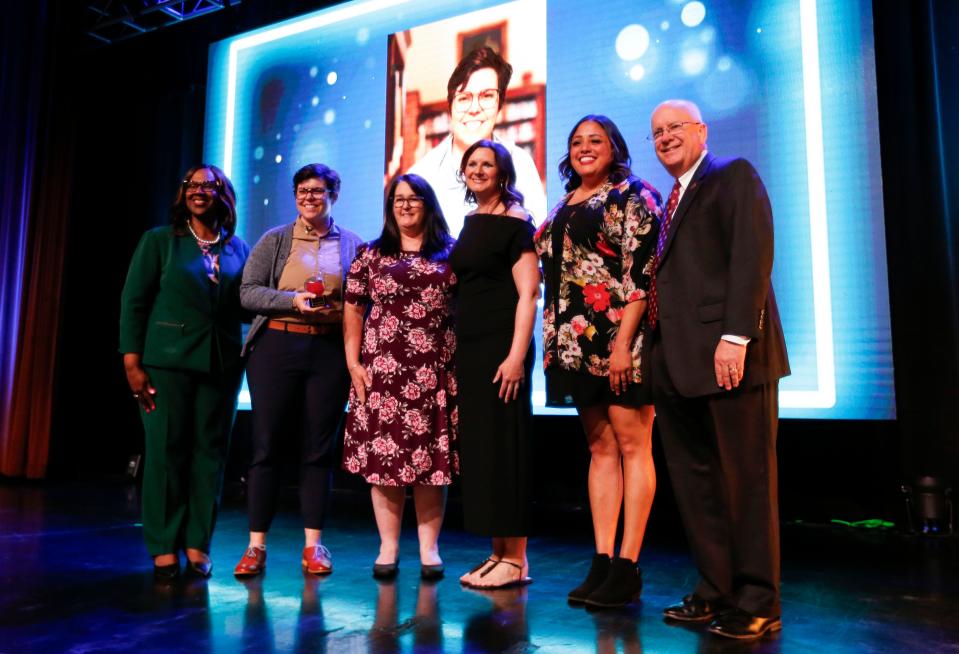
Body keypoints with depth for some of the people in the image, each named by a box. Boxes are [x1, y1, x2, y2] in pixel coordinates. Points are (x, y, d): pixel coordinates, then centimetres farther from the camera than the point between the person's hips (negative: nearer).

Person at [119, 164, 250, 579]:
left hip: (221, 363, 2)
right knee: (166, 450, 0)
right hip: (167, 360, -2)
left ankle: (197, 545, 14)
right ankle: (164, 547, 12)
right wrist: (132, 362, -7)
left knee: (210, 451, 4)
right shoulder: (159, 241, 5)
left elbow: (247, 305, 12)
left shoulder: (238, 249, 12)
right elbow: (133, 301, 0)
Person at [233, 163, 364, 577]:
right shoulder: (275, 240, 9)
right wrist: (293, 301, -12)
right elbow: (248, 291, 1)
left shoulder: (352, 244, 10)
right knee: (266, 445, 1)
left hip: (330, 352, 1)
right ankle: (256, 545, 11)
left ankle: (313, 544, 14)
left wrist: (340, 311, -10)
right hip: (277, 346, 0)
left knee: (320, 448, 4)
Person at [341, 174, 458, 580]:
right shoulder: (371, 255, 12)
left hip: (435, 371, 0)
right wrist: (353, 363, 0)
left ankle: (429, 548, 12)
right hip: (383, 369, 1)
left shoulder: (451, 253, 10)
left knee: (433, 456, 1)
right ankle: (388, 548, 13)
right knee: (383, 453, 1)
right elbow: (352, 311, 8)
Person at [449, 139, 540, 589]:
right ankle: (497, 553, 18)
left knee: (503, 445, -5)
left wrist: (517, 355, -22)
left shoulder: (514, 222, -6)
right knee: (477, 445, 8)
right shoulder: (472, 221, 17)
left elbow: (528, 294, -13)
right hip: (470, 345, 8)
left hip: (501, 346, -8)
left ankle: (516, 560, 6)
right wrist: (457, 345, 13)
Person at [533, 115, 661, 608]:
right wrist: (553, 341, 11)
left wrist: (623, 341, -19)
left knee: (631, 444, -3)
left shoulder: (631, 195, 0)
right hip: (577, 343, 7)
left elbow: (642, 273, -11)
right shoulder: (564, 207, 19)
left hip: (619, 337, -7)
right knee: (600, 447, 8)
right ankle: (602, 561, 12)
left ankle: (627, 566, 3)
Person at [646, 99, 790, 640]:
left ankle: (757, 602, 12)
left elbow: (753, 257, -11)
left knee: (746, 480, 0)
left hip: (729, 355, -8)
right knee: (695, 483, 9)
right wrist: (656, 356, 10)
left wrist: (735, 336, -20)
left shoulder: (734, 176, 2)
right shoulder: (670, 202, 24)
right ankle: (717, 590, 20)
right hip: (678, 363, 8)